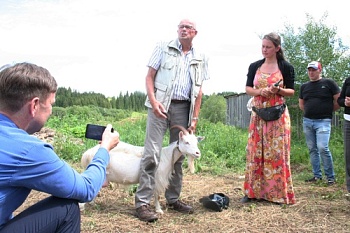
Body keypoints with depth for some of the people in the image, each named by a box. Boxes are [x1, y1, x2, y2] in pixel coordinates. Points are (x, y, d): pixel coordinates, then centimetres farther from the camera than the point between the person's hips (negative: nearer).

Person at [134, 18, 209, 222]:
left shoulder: (200, 58, 13)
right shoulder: (163, 48, 6)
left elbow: (198, 90, 12)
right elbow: (150, 76, 2)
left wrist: (195, 117, 5)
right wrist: (153, 101, -13)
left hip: (183, 108, 4)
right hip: (161, 105, -3)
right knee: (152, 153, -10)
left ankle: (173, 199, 21)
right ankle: (142, 202, -6)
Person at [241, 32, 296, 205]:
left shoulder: (286, 67, 1)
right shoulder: (254, 66, 9)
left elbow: (291, 91, 2)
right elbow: (248, 88, 9)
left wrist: (279, 90, -18)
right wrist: (260, 91, -11)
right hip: (258, 113, 3)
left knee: (277, 152, -2)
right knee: (255, 151, 2)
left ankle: (278, 193, 8)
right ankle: (253, 191, 9)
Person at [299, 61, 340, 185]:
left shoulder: (329, 83, -1)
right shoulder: (304, 86, 13)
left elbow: (338, 101, 0)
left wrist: (327, 111, 6)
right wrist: (310, 112, 13)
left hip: (323, 121, -5)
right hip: (307, 121, 5)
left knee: (323, 148, -16)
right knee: (312, 149, 8)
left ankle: (330, 177, -3)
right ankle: (317, 175, 17)